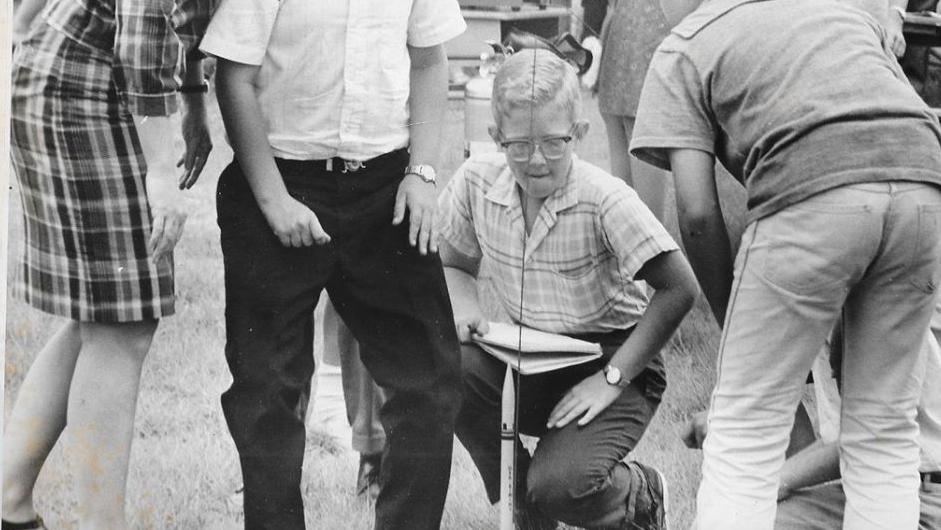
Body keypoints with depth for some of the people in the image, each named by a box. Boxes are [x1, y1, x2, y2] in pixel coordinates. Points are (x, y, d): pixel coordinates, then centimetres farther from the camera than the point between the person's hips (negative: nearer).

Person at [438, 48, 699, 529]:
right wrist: (464, 308, -12)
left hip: (613, 363, -5)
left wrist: (612, 378, -19)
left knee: (559, 487, -28)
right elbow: (455, 263, 11)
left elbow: (679, 289, -18)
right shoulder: (477, 182, -8)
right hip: (529, 362, 5)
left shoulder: (605, 200, -20)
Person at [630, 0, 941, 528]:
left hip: (810, 189, -5)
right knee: (886, 435, 14)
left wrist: (734, 325, 18)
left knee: (743, 440, 5)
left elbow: (699, 213, 8)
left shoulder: (681, 52, 21)